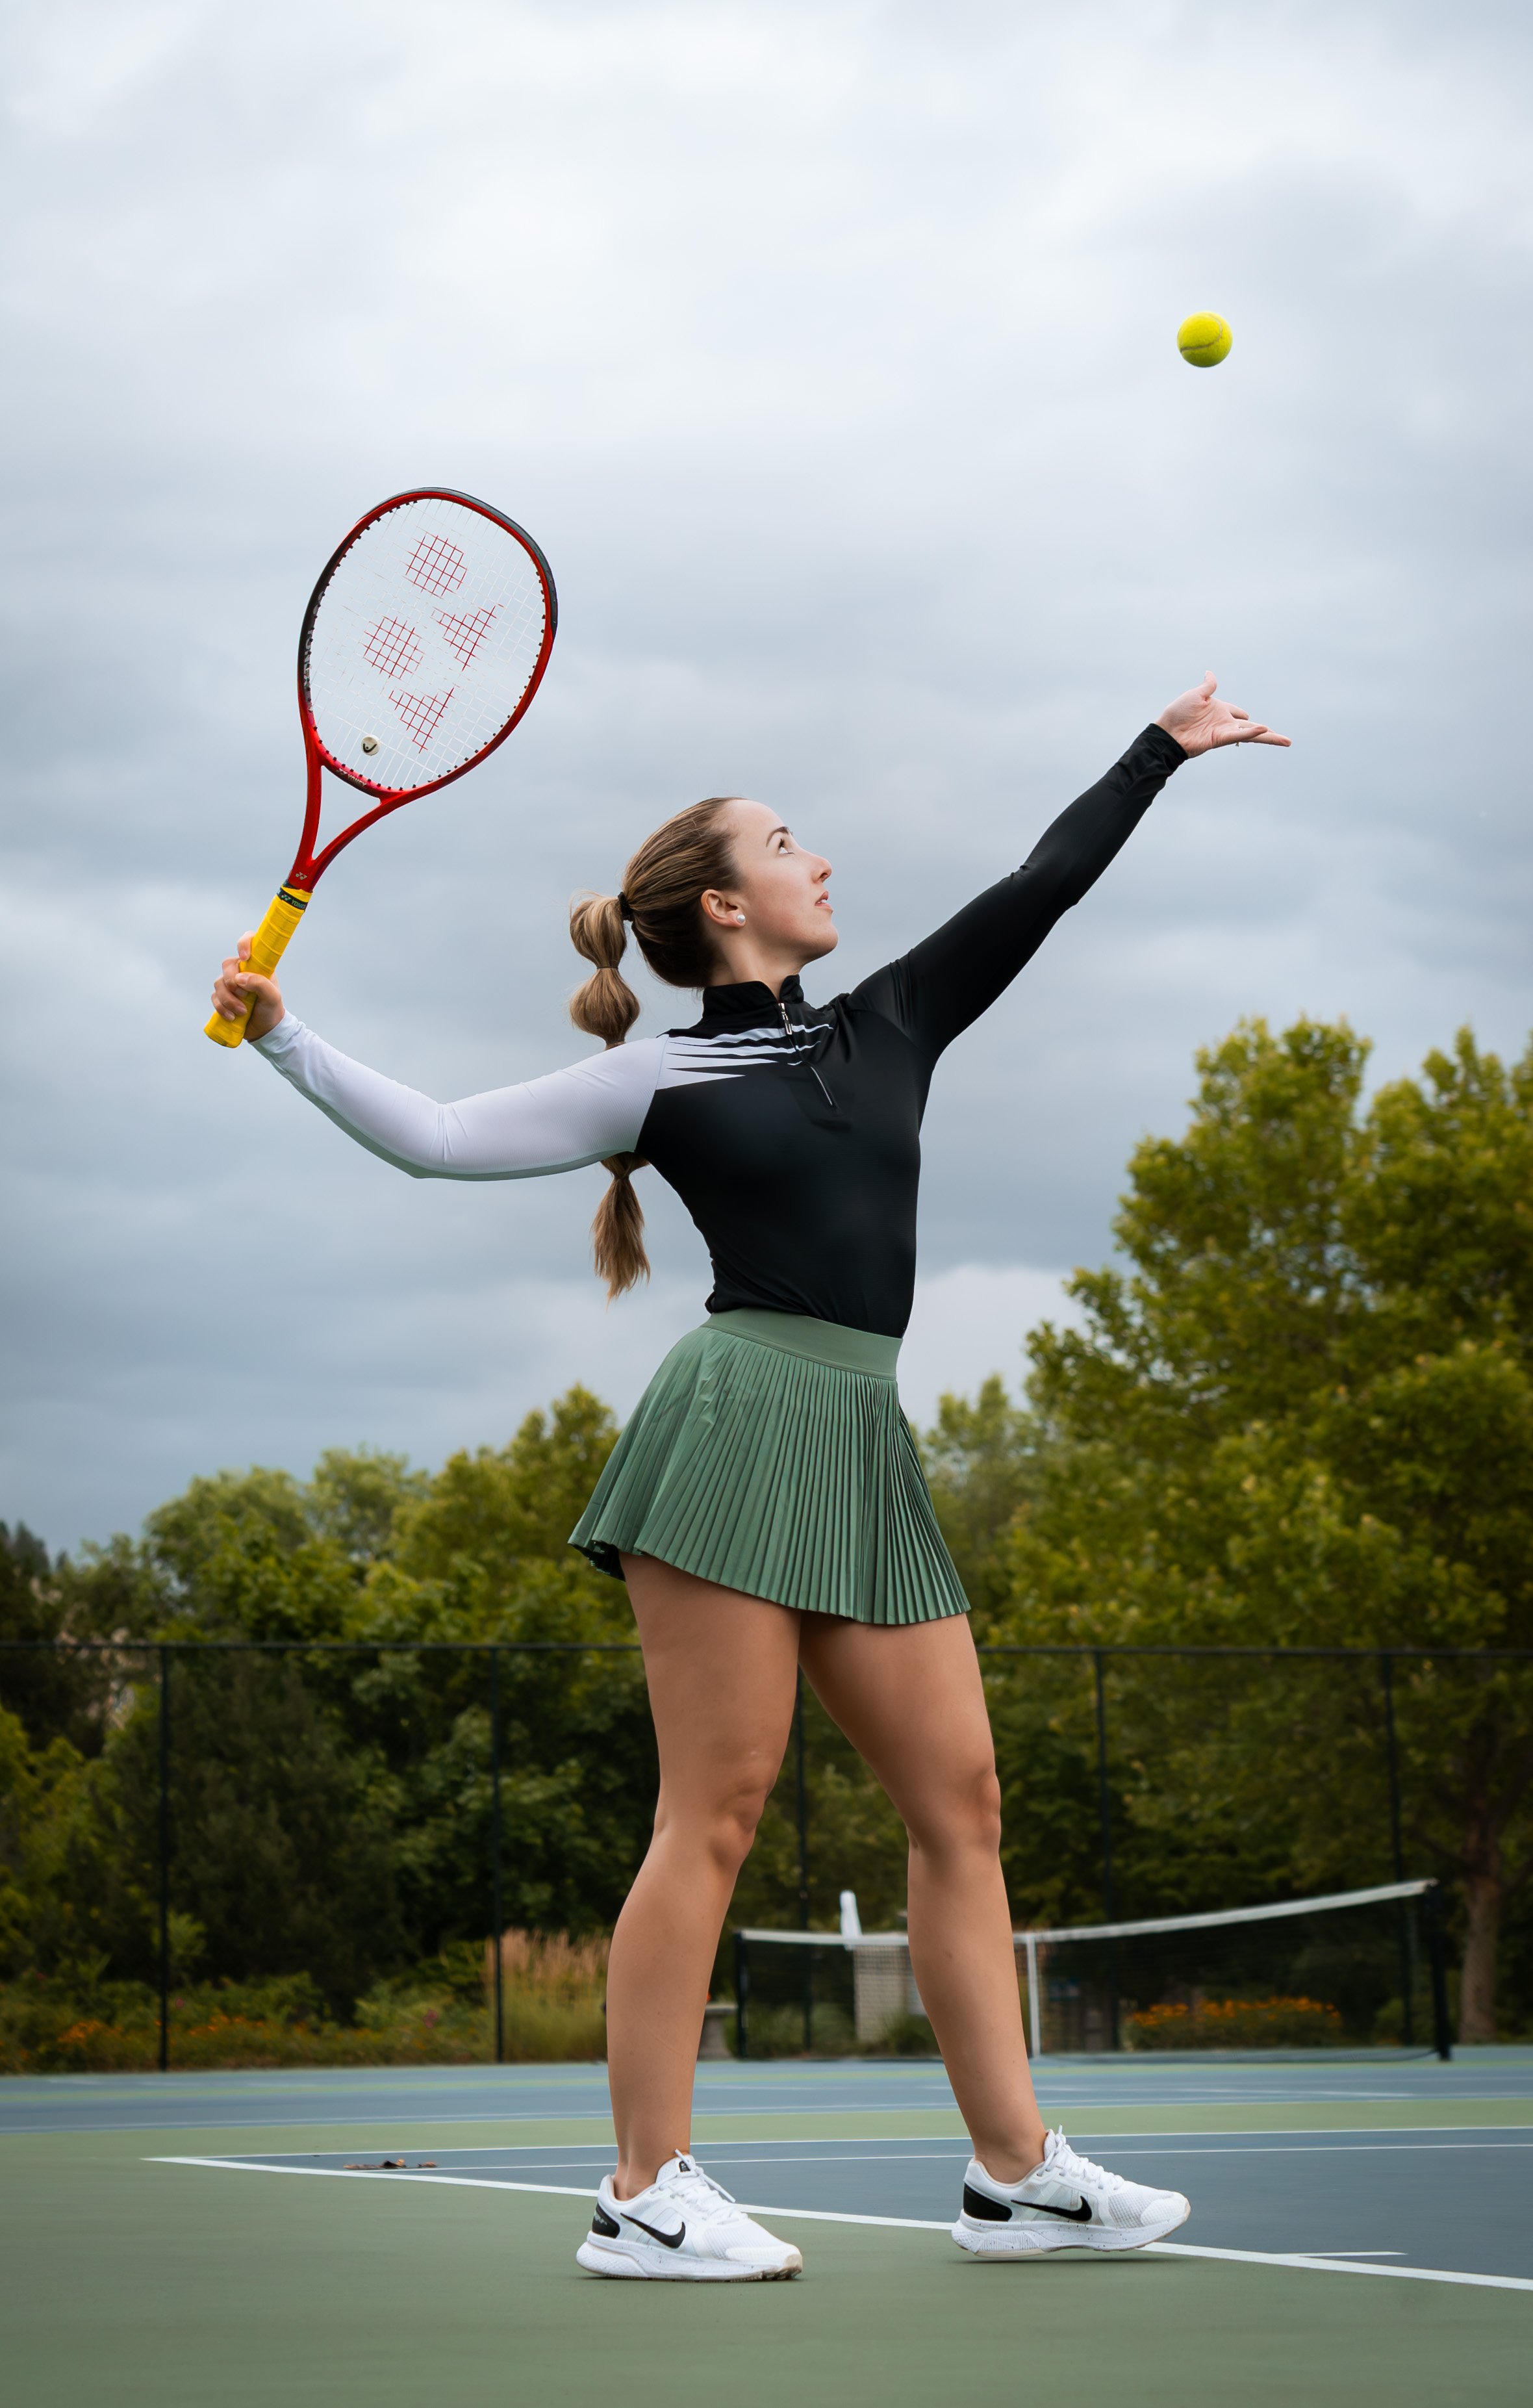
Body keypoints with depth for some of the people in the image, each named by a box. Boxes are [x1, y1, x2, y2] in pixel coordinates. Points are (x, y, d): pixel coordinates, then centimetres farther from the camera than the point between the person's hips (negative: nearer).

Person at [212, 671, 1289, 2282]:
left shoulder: (894, 1027, 19)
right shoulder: (666, 1080, 5)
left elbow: (1042, 886, 25)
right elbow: (438, 1140, 6)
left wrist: (1164, 750, 31)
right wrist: (282, 1034, -1)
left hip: (863, 1448, 6)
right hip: (742, 1419, -6)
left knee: (959, 1803, 4)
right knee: (714, 1815, -8)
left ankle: (1015, 2176, 9)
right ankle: (644, 2195, -4)